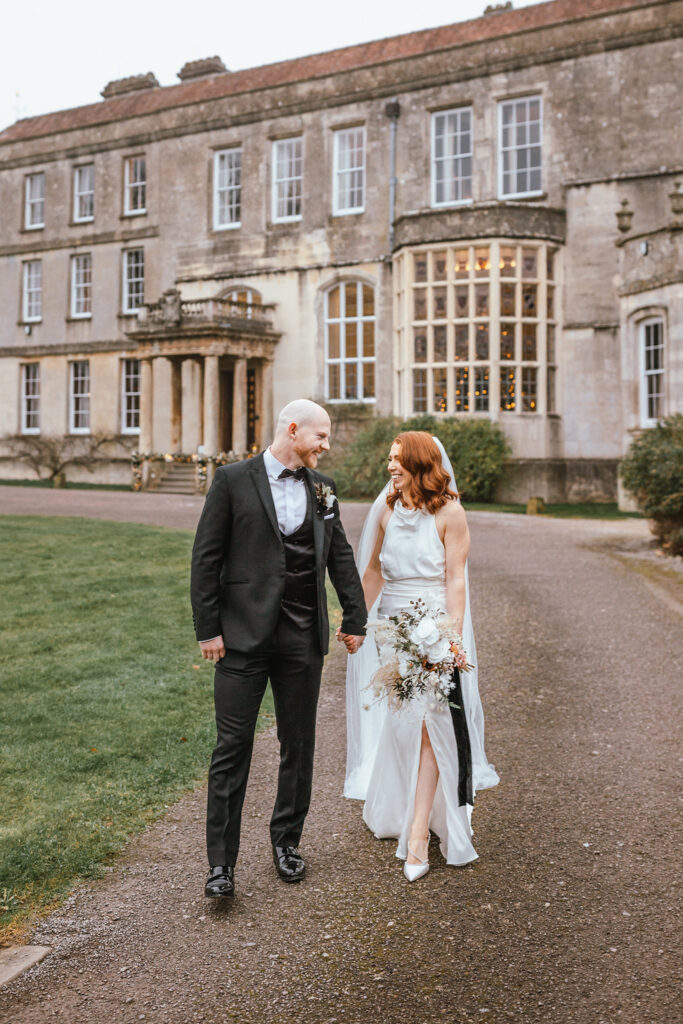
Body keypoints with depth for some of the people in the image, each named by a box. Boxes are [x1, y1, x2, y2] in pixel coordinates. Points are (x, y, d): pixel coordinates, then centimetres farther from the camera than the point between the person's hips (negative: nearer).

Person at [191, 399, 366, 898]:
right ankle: (221, 862, 9)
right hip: (244, 635, -4)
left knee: (299, 745, 12)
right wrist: (208, 628, -7)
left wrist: (355, 619, 13)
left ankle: (287, 839, 31)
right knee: (232, 748, 0)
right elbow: (207, 557, -3)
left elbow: (341, 556, 15)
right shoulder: (234, 479, -3)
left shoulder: (322, 487, 9)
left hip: (303, 637, 4)